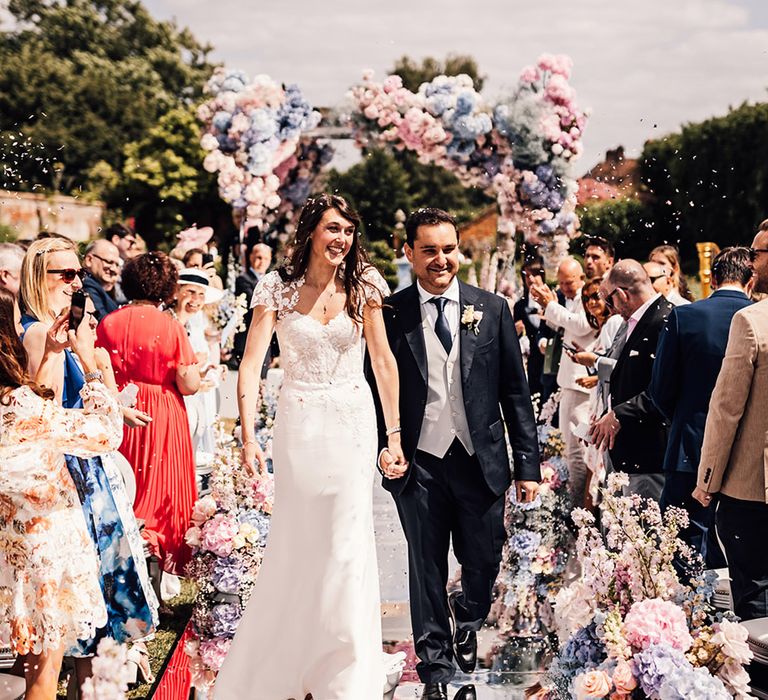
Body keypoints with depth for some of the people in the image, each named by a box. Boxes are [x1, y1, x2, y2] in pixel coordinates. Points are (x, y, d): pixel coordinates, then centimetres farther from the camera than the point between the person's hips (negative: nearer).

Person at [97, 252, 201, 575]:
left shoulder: (108, 323, -4)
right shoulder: (171, 327, -13)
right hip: (164, 418, -3)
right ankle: (161, 565, 13)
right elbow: (189, 385, -14)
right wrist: (195, 366, 6)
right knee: (161, 485, 10)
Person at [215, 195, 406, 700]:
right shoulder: (280, 287, -4)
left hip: (354, 423, 1)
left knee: (348, 544, 0)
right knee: (297, 542, 6)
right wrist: (248, 435, -21)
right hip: (300, 424, 0)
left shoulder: (363, 285, 0)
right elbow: (252, 362, -10)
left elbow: (384, 361, 1)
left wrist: (394, 434, -4)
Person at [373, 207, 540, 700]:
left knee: (484, 564, 8)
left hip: (482, 461, 1)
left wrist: (528, 464, 1)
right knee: (427, 571, 6)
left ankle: (467, 623, 41)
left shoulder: (492, 309, 3)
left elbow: (516, 392, 4)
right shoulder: (390, 314, 0)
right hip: (419, 463, -1)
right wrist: (384, 444, -11)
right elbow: (377, 388, 5)